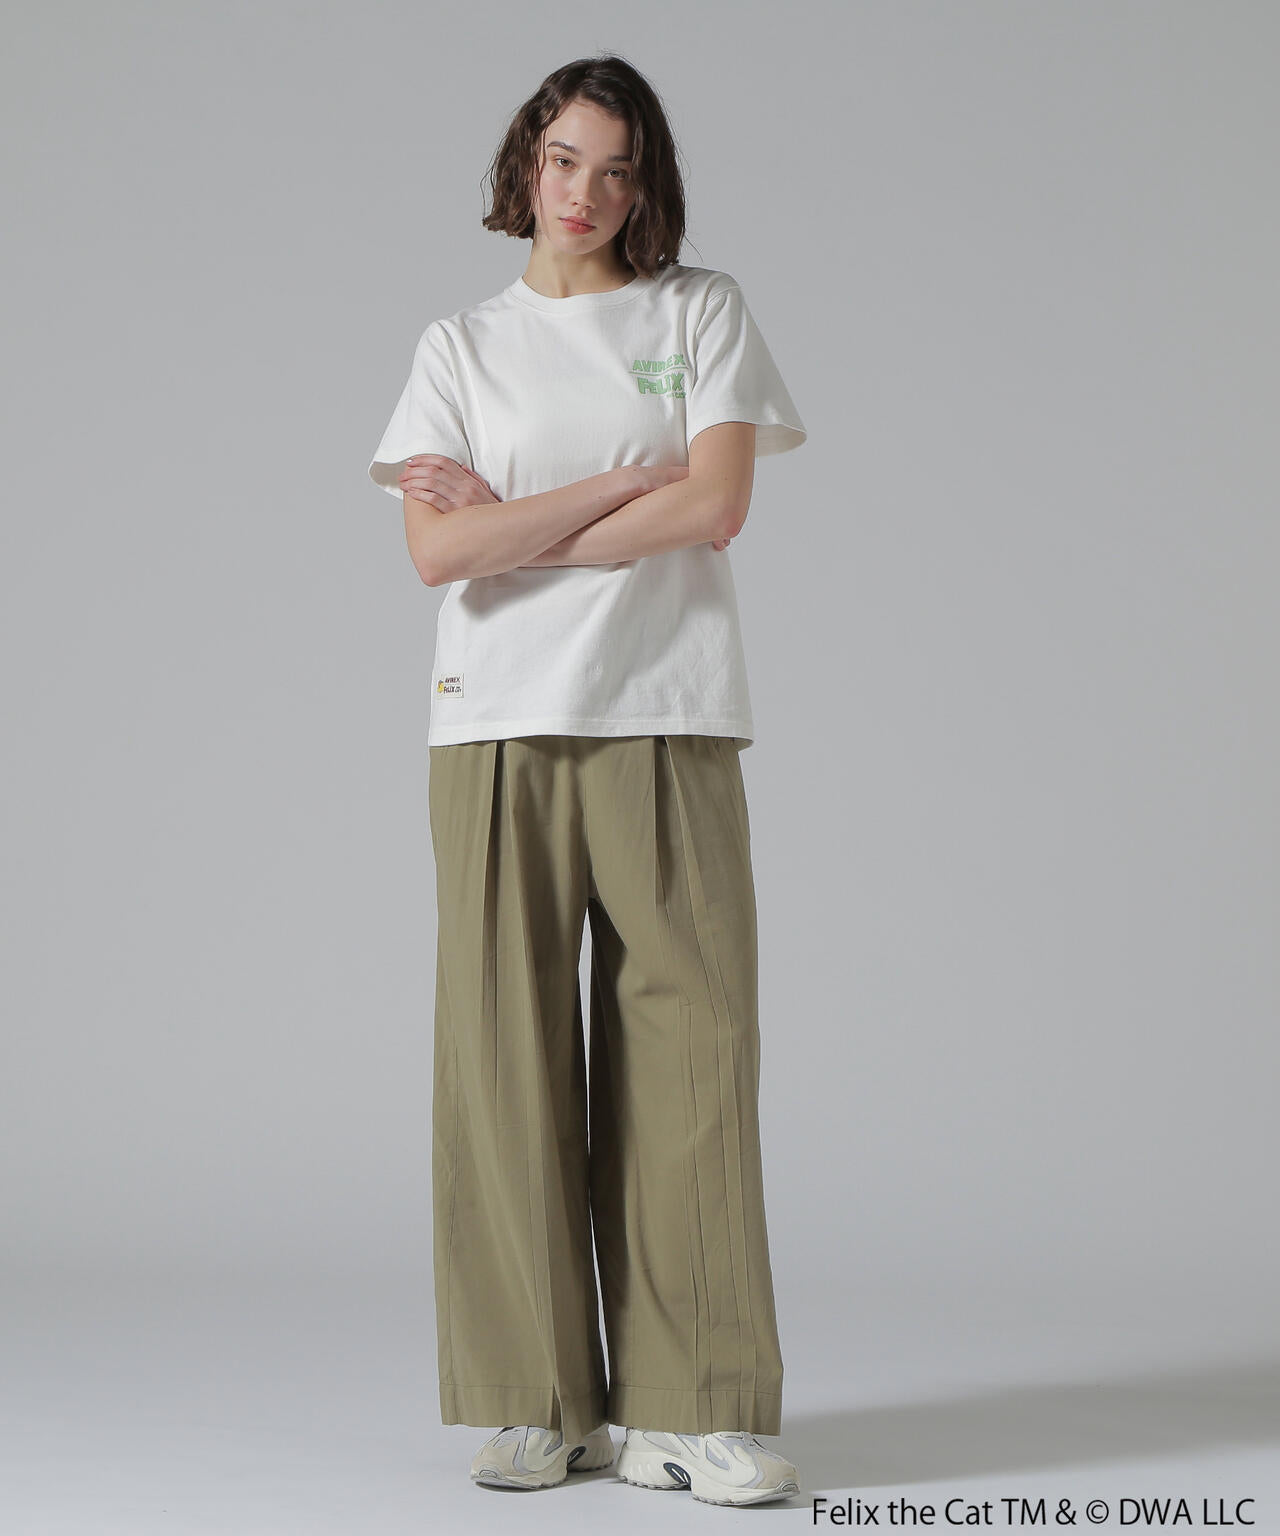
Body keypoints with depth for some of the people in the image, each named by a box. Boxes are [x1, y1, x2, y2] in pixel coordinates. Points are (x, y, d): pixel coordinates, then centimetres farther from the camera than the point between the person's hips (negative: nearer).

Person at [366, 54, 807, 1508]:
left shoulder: (702, 311, 12)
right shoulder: (459, 345, 14)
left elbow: (715, 507, -4)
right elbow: (439, 550, -1)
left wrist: (514, 524, -3)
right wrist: (623, 483, -6)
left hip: (668, 726, -1)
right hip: (496, 729, 1)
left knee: (687, 1050, -5)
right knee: (506, 1054, -2)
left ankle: (685, 1409, 1)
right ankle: (536, 1400, 8)